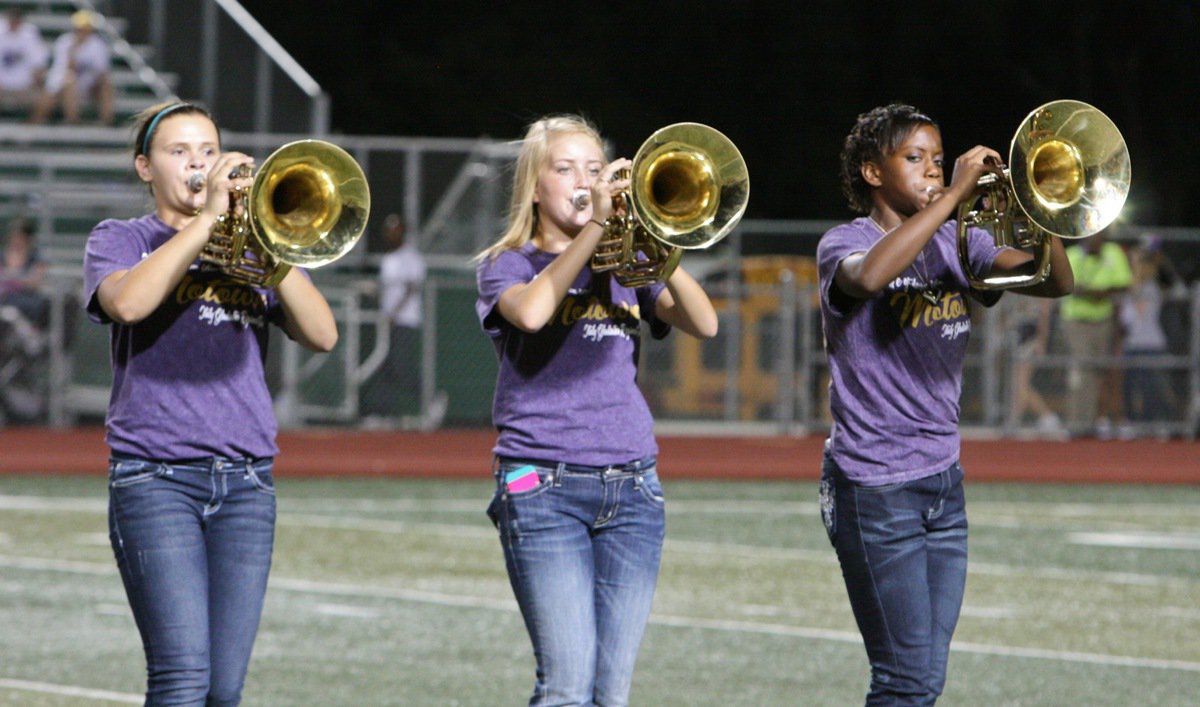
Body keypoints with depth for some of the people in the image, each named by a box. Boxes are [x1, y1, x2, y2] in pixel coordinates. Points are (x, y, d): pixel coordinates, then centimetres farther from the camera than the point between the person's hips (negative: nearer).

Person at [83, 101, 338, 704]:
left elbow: (322, 335, 2)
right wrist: (207, 216, -14)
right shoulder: (120, 240, 9)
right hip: (155, 477, -4)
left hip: (246, 481, 4)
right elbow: (128, 302, -16)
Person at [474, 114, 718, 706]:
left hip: (631, 487, 4)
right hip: (544, 486, -4)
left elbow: (704, 324, 0)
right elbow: (532, 312, -18)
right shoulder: (506, 264, 7)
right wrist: (595, 224, -17)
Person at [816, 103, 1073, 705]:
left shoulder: (957, 243, 10)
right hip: (874, 486, -6)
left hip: (942, 480, 6)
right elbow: (869, 276, -32)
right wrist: (956, 193, -29)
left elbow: (1055, 282, 2)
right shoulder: (845, 244, -7)